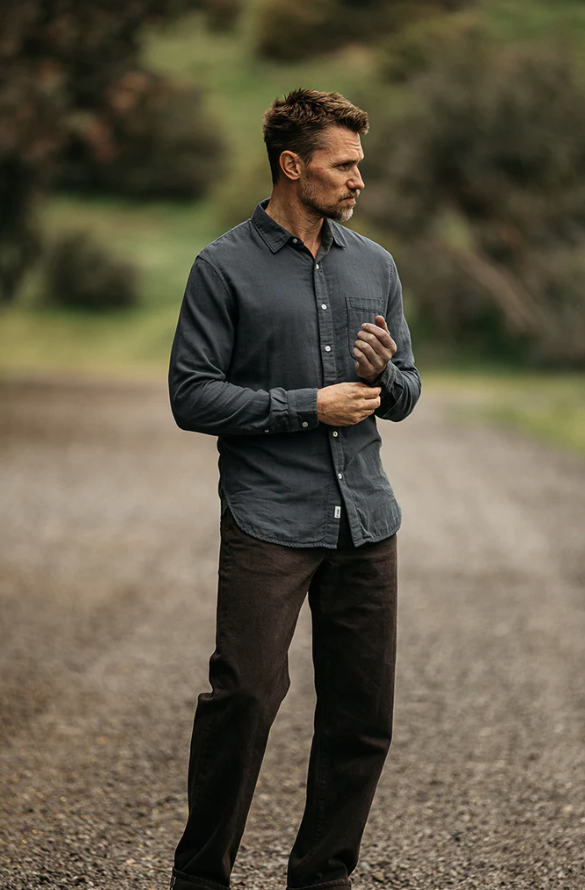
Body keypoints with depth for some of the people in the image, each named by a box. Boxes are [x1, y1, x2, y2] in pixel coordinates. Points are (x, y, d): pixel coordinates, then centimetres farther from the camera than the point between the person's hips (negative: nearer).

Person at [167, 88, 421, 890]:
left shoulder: (375, 266, 13)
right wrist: (311, 405, -12)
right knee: (247, 691, -13)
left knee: (364, 711, 5)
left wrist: (383, 374, -7)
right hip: (269, 518, -5)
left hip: (365, 521, 5)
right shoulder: (225, 268, -2)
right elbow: (192, 396, -7)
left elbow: (406, 396, 17)